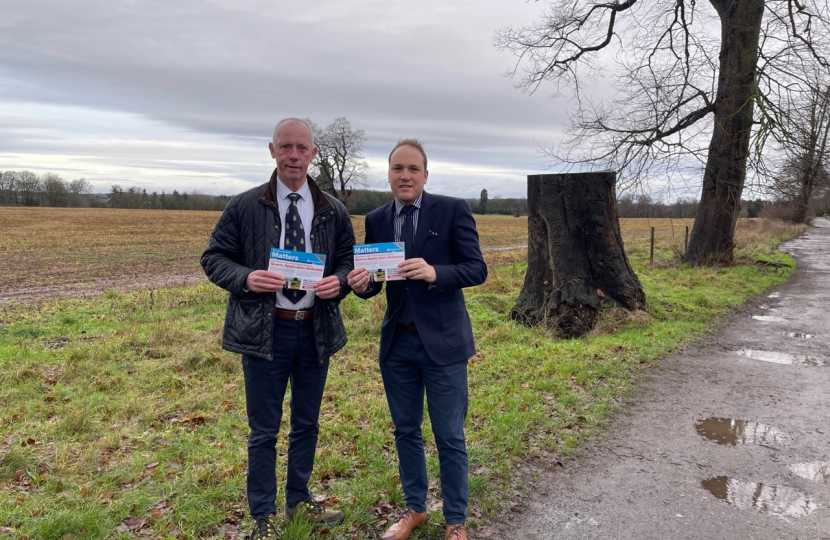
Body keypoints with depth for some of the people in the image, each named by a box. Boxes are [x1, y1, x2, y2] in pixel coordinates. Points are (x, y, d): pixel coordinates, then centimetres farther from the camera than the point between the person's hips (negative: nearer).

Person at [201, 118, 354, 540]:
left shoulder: (333, 212, 4)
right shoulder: (245, 207, -2)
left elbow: (348, 261, 10)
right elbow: (213, 258, 1)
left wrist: (340, 281, -13)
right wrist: (245, 278, -19)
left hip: (316, 330, 3)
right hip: (264, 331, -3)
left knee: (307, 425, 18)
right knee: (263, 431, 8)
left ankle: (299, 501, 39)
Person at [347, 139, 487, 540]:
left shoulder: (452, 210, -7)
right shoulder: (376, 220, 6)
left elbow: (477, 269, -10)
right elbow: (374, 280, 9)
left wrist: (434, 273, -27)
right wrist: (361, 284, -15)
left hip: (442, 341, -4)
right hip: (397, 342, 4)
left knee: (449, 437, 6)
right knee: (406, 431, 16)